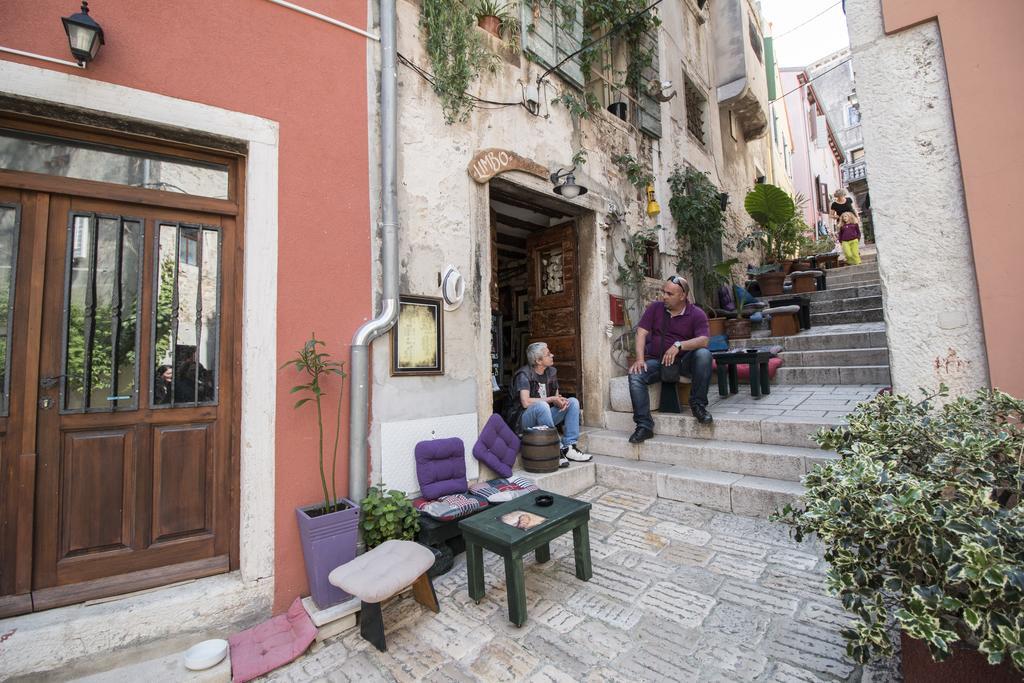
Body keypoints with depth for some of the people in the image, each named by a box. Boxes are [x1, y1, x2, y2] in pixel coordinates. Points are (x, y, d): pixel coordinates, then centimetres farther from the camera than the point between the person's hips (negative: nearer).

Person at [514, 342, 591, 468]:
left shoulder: (551, 372, 8)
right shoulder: (524, 375, -15)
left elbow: (556, 396, 14)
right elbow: (525, 402, -27)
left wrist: (561, 401, -12)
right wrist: (551, 399, -18)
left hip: (545, 416, 7)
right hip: (526, 419, -7)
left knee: (573, 402, -6)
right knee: (542, 405, -37)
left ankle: (569, 447, -14)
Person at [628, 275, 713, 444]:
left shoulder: (697, 314, -3)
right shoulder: (655, 308, 4)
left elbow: (703, 340, -17)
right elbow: (641, 333, -4)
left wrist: (678, 345, -34)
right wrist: (640, 359, -18)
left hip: (684, 361, -1)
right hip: (656, 360, 1)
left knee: (704, 354, -32)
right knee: (635, 376, -27)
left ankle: (698, 404, -16)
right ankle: (644, 426, -22)